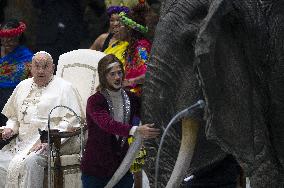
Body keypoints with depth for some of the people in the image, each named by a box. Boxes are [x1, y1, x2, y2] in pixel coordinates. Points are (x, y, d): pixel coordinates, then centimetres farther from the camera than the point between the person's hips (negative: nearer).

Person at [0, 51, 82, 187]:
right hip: (21, 142, 6)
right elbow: (13, 116, 32)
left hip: (50, 143, -6)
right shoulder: (23, 86, 22)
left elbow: (71, 121, -6)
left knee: (30, 162, -35)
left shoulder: (64, 88, 3)